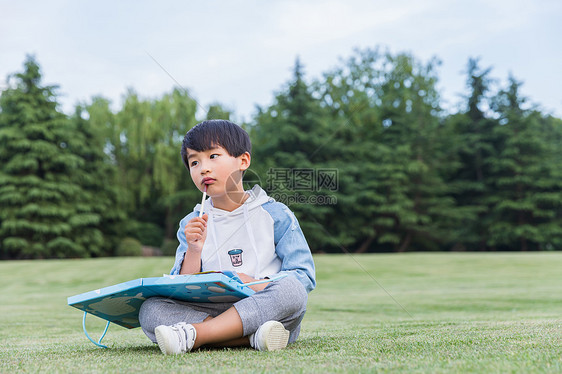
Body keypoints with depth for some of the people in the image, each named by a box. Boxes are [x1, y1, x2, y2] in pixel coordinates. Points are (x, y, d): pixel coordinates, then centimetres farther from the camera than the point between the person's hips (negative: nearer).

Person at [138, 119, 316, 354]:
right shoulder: (192, 225, 13)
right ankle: (253, 337, -30)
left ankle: (193, 335, -31)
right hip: (211, 312, 2)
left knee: (291, 289, -33)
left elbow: (304, 276, 0)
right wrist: (193, 251, -11)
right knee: (151, 309, -20)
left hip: (268, 312, -1)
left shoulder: (275, 214, 6)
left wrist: (257, 285, -15)